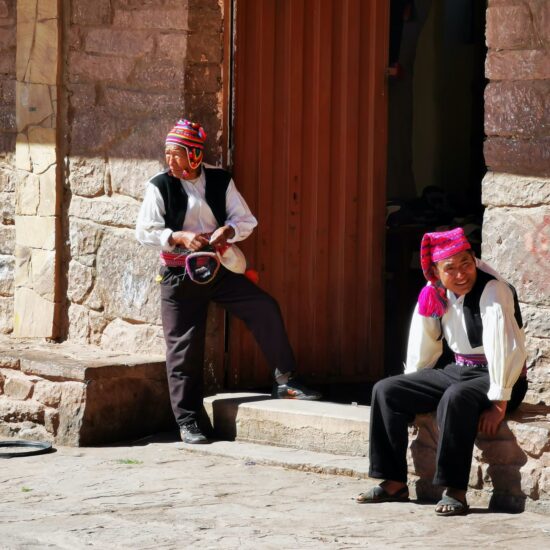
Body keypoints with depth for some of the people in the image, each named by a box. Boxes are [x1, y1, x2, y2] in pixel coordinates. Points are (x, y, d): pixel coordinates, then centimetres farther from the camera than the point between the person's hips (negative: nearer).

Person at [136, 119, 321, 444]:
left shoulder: (220, 182, 1)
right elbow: (145, 232, -8)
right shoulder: (160, 187, -5)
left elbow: (247, 221, 4)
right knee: (183, 347, -1)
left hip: (220, 268, 2)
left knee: (266, 308, -13)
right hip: (180, 274, -2)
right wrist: (179, 237, -22)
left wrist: (228, 231, -18)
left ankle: (285, 380, 0)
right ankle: (188, 423, 8)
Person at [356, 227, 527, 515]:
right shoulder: (434, 293, 0)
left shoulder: (492, 290, -21)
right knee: (385, 391, -1)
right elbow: (423, 345, 12)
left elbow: (505, 347, -27)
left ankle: (454, 490, -33)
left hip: (493, 376, -8)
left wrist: (499, 403, -27)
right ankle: (394, 483, 0)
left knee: (456, 399, -39)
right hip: (457, 371, 8)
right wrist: (411, 393, 13)